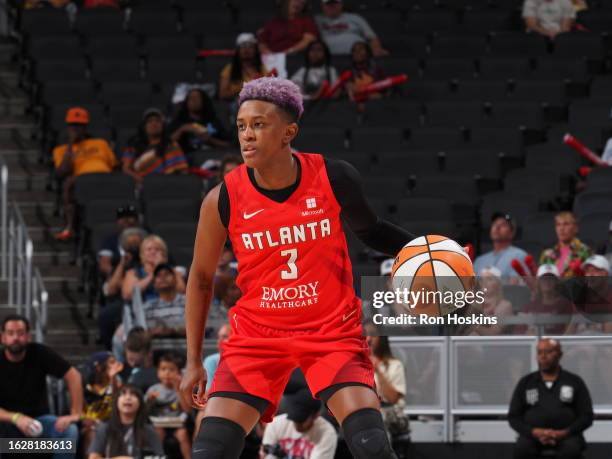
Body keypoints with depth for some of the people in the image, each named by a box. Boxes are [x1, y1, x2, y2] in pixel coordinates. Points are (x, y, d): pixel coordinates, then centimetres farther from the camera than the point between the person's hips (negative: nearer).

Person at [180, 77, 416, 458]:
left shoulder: (335, 179, -9)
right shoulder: (223, 200, -9)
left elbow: (370, 230, 13)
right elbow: (201, 278, 6)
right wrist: (194, 362, 6)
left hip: (332, 330, 0)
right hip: (257, 337, 1)